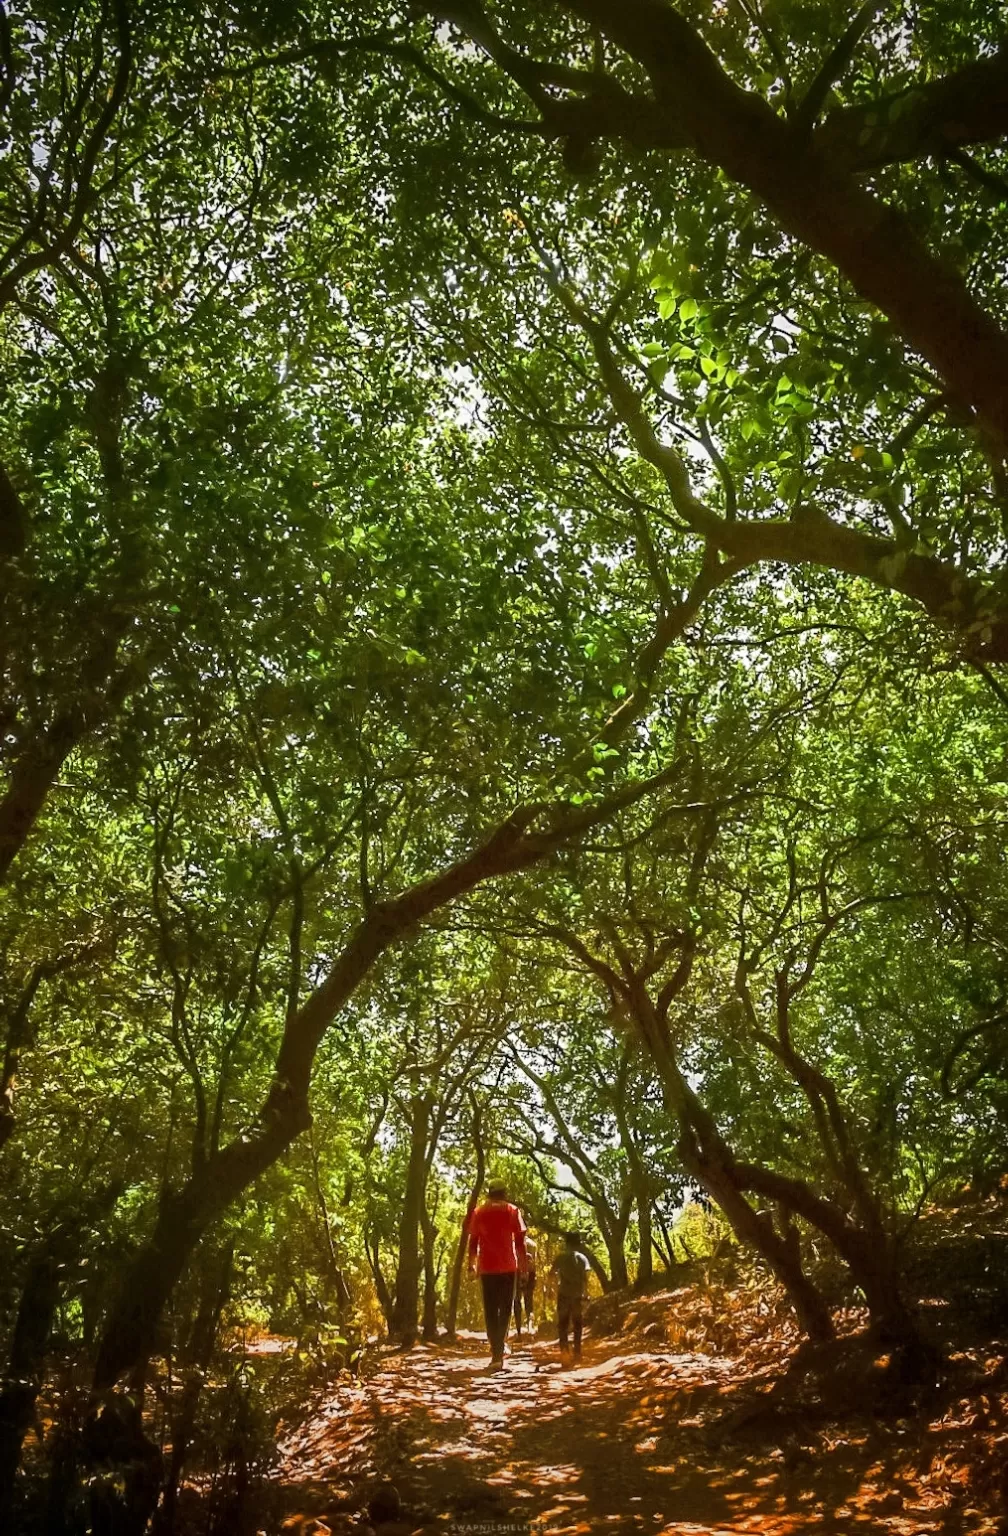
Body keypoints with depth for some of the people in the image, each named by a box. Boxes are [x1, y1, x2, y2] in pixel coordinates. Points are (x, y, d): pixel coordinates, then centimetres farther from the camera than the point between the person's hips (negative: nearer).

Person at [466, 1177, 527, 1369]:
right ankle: (499, 1349, 10)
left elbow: (473, 1241, 5)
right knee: (505, 1308, 14)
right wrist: (523, 1265, 4)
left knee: (490, 1311, 4)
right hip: (508, 1266, -1)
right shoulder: (513, 1211, 2)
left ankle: (496, 1353, -4)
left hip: (487, 1267, 1)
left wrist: (471, 1264, 13)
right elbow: (520, 1242, -1)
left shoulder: (478, 1212, 6)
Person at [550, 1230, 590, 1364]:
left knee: (563, 1323, 7)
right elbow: (585, 1278, -6)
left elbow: (551, 1272, 4)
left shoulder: (561, 1256, 1)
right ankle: (577, 1353, 8)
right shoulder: (582, 1258, 1)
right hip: (578, 1294, 1)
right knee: (577, 1324, 11)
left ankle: (564, 1347, -14)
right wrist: (584, 1293, -1)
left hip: (564, 1294, -1)